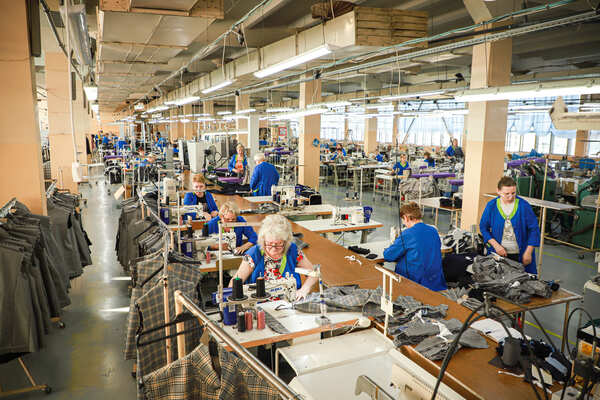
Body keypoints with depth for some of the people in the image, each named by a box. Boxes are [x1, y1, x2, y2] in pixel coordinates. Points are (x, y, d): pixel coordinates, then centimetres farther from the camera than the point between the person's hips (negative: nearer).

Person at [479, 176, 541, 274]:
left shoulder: (523, 205, -8)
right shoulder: (491, 206, -5)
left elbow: (534, 229, -4)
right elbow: (483, 228, 2)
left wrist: (528, 252, -8)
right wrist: (495, 245, -10)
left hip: (520, 255, -1)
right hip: (499, 253, 1)